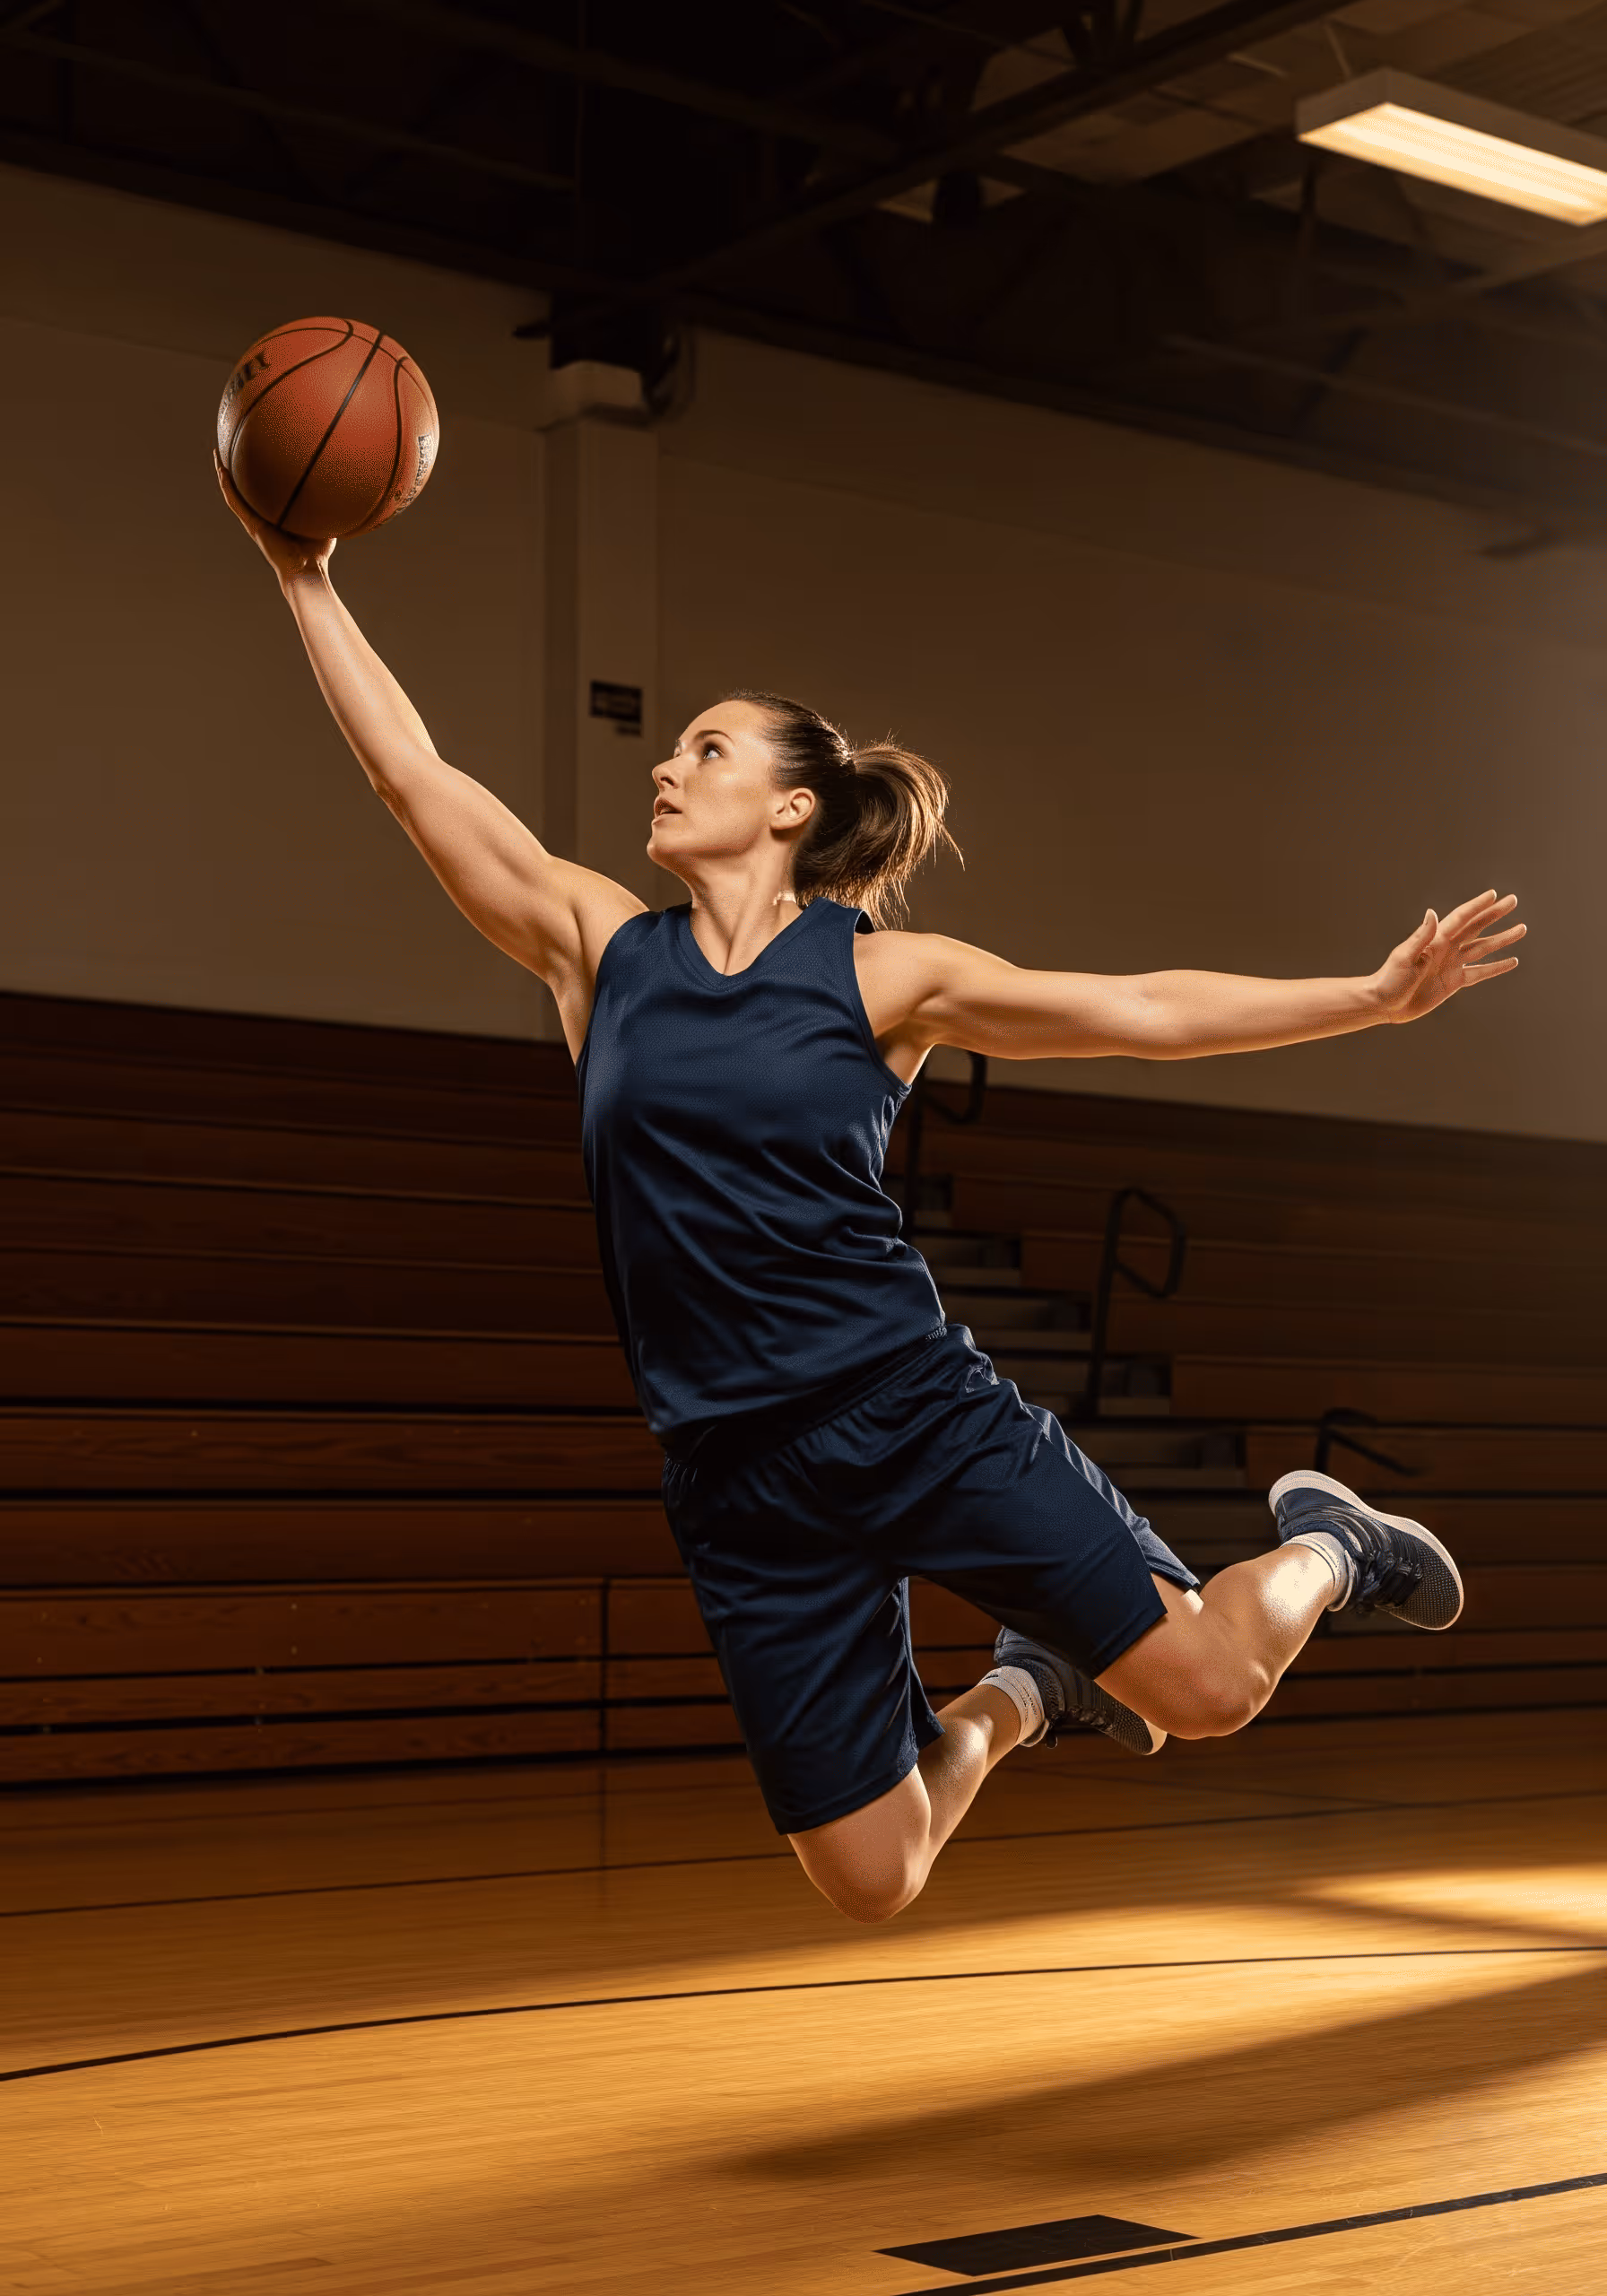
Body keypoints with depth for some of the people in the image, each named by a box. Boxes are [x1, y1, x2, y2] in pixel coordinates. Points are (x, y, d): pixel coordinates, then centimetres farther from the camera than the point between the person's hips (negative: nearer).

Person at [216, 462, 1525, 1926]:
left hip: (917, 1413, -2)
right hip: (739, 1477, 3)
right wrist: (306, 580, 1)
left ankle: (1322, 1549, 28)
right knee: (866, 1885, 5)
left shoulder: (884, 973, -1)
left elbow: (1145, 1009, 1)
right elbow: (414, 774, 3)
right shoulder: (600, 949, 5)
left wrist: (1375, 997, -3)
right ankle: (1018, 1695, 37)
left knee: (1206, 1690, -8)